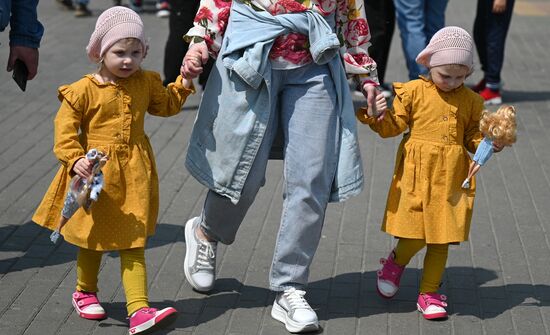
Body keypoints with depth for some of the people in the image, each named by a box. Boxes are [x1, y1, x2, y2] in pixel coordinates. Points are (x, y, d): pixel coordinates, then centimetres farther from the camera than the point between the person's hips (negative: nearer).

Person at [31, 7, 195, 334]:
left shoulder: (146, 82, 2)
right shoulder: (84, 90, -12)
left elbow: (166, 105, 20)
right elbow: (65, 130, -11)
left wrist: (183, 84, 5)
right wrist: (74, 160, -25)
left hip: (133, 175, 2)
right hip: (96, 174, -2)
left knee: (133, 244, 0)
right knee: (92, 238, 16)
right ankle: (86, 292, 40)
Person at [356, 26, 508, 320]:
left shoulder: (470, 100, 7)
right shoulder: (414, 91, -1)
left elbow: (472, 136, 13)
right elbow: (394, 125, 0)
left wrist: (488, 144, -6)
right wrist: (377, 119, -19)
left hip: (451, 177, 3)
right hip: (417, 174, -3)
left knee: (441, 239, 6)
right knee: (414, 235, -6)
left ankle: (429, 293, 19)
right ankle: (395, 262, 28)